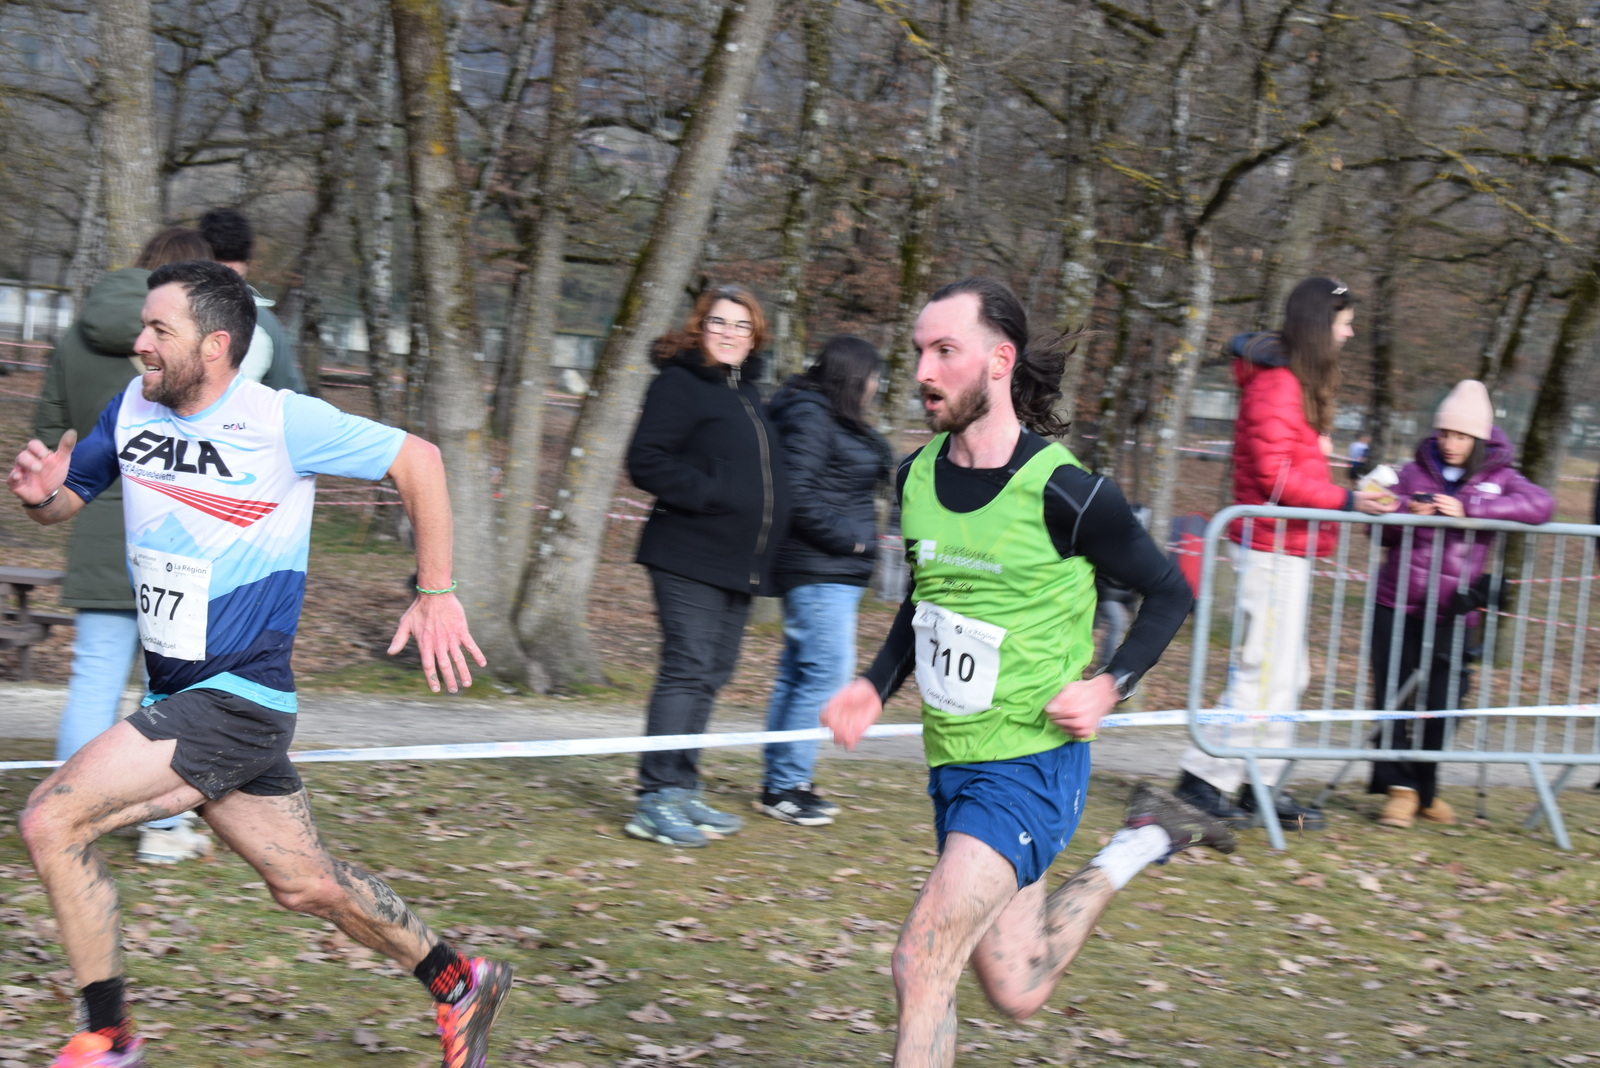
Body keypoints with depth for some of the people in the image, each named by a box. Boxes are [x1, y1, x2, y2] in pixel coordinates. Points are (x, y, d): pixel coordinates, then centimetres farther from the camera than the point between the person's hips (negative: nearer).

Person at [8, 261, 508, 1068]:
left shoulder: (282, 422, -15)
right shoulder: (134, 407, 3)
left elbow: (416, 460, -7)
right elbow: (68, 501, 16)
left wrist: (435, 596, -6)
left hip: (238, 699, -7)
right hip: (179, 698, 7)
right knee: (306, 886, 16)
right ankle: (458, 983, 36)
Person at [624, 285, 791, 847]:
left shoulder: (746, 390, 19)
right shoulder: (680, 383, -7)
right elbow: (646, 461, -15)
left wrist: (764, 547, 15)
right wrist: (708, 495, -21)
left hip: (738, 565, 9)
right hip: (689, 557, -9)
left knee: (710, 675, 11)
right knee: (687, 669, -11)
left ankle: (682, 790, 18)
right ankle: (656, 800, -10)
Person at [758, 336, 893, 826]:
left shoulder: (836, 420, 18)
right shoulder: (810, 417, -13)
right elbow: (795, 492, -20)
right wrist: (846, 539, -16)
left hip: (833, 570, 11)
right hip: (818, 569, -11)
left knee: (798, 672, 13)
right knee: (828, 670, -11)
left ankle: (782, 781, 19)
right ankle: (784, 785, -7)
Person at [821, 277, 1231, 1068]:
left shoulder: (1063, 492, -17)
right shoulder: (917, 476, 1)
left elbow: (1169, 594, -4)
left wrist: (1111, 687, -17)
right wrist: (876, 687, 5)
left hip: (1032, 765, -7)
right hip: (952, 763, 7)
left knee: (923, 964, -20)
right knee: (1017, 992, 18)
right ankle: (1143, 842, 38)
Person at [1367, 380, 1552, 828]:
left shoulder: (1497, 477, 2)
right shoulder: (1415, 472, 8)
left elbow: (1541, 506, -17)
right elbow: (1381, 531, 12)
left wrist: (1466, 507, -23)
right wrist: (1406, 513, -12)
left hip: (1450, 611, -1)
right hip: (1396, 605, 1)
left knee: (1440, 705, -1)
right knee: (1392, 697, -1)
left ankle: (1423, 789, 18)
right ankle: (1399, 787, 10)